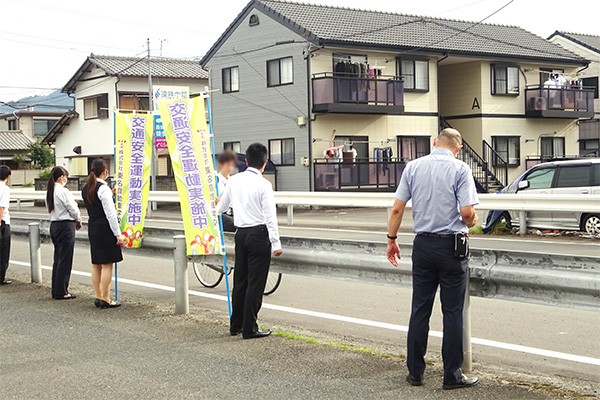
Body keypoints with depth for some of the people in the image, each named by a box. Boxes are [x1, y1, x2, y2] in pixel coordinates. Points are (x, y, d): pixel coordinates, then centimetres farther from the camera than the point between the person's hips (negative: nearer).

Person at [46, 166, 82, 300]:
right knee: (65, 259, -3)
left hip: (54, 225, 9)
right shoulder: (63, 191, -15)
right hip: (66, 226, -9)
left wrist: (75, 220, 8)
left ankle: (56, 291, 18)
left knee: (57, 259, 14)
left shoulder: (49, 192, 11)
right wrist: (78, 220, 8)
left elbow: (51, 209, 13)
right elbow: (73, 209, -13)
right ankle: (61, 292, 0)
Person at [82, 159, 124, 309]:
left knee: (96, 264, 13)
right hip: (105, 228, -9)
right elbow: (110, 213, -17)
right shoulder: (103, 189, -15)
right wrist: (118, 234, -14)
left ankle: (98, 297, 19)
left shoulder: (86, 189, 9)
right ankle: (105, 299, -1)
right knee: (107, 265, -3)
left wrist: (110, 194, 20)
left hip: (92, 227, 9)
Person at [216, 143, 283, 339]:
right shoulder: (263, 184, -11)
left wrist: (219, 206, 45)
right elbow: (270, 216, -14)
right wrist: (276, 243, -11)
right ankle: (249, 329, 3)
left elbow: (221, 207, 20)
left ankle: (235, 325, 24)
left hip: (241, 234, 6)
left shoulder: (234, 181, 6)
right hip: (259, 234, -6)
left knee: (240, 280, 15)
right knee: (256, 282, 0)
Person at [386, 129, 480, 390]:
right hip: (452, 246, -3)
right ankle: (452, 375, 7)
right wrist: (471, 223, 8)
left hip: (423, 244, 4)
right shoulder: (460, 169, -7)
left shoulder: (413, 167, 4)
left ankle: (415, 371, 15)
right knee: (452, 312, 2)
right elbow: (467, 212, -14)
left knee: (420, 309, 10)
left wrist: (392, 239, 13)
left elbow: (397, 208, 2)